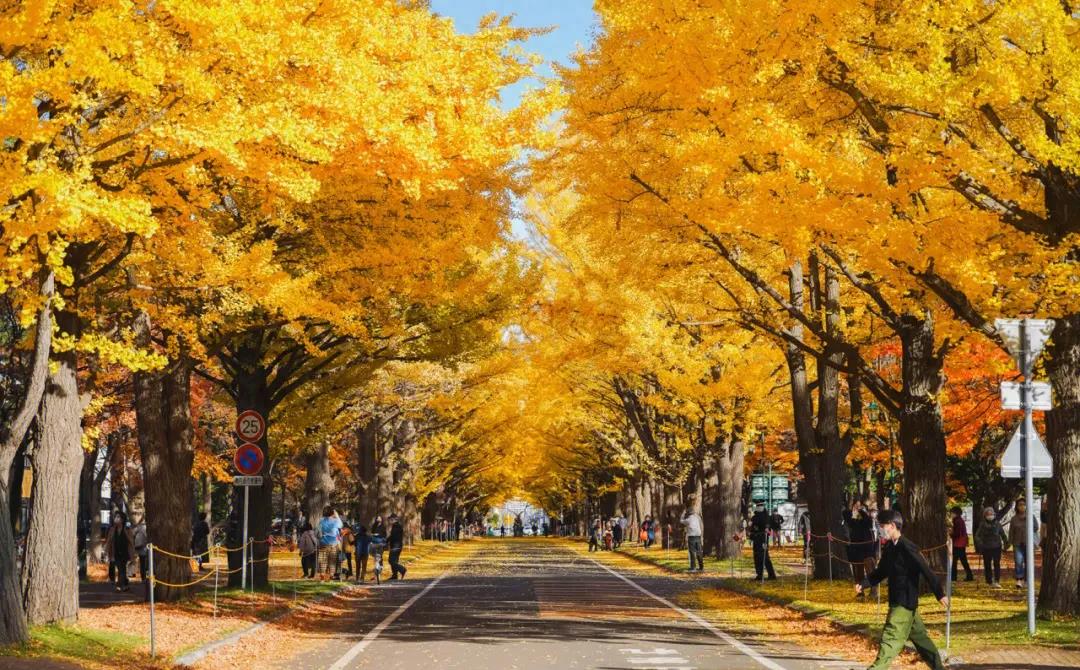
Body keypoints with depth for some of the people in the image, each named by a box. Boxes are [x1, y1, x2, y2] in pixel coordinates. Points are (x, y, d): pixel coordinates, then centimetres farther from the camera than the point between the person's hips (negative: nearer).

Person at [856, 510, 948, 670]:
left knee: (891, 637, -12)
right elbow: (881, 572, 17)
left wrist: (940, 594, -18)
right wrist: (863, 584, 4)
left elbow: (926, 571, -19)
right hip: (897, 601, 9)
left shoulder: (907, 548, -20)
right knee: (919, 636, 18)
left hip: (905, 601, -9)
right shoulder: (889, 548, 8)